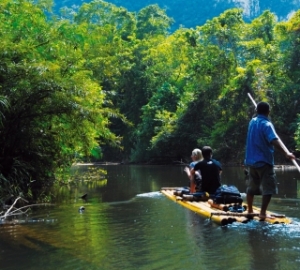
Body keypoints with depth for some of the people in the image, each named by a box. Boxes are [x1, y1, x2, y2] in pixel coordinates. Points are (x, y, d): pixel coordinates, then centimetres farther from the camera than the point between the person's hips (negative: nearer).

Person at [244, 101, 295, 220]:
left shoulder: (252, 122, 7)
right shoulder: (267, 124, -15)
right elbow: (274, 140, -30)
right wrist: (286, 153, -37)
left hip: (251, 160, 8)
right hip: (264, 161, -8)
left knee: (252, 187, 17)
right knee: (268, 188, -4)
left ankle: (250, 210, 26)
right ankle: (263, 213, -9)